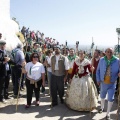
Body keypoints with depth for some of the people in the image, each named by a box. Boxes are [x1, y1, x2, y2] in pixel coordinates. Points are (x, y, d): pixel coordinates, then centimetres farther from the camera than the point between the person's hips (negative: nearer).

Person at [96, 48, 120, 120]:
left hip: (112, 83, -2)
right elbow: (98, 70, 2)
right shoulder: (102, 60, -5)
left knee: (111, 98, 1)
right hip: (103, 82, 2)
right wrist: (98, 79, -3)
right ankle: (102, 107, 49)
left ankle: (108, 113, 19)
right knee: (102, 96, 22)